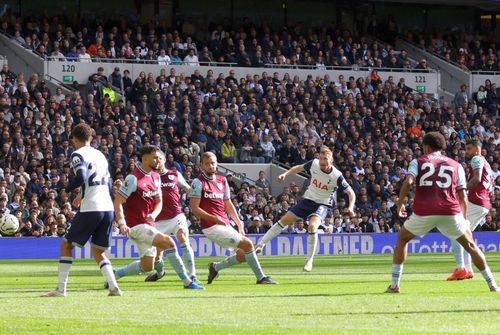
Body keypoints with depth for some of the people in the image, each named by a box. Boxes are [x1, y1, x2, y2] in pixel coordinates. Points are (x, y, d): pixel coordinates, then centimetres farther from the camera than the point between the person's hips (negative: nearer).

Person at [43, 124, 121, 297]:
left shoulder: (78, 154, -2)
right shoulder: (100, 155, 19)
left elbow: (81, 177, -18)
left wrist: (67, 190, 1)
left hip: (90, 209, -6)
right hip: (108, 208, 6)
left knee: (66, 245, 7)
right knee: (99, 252, 15)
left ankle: (61, 288, 1)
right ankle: (113, 286, -4)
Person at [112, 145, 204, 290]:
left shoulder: (155, 177, 10)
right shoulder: (133, 178, -15)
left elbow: (159, 202, 16)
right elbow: (118, 201, -16)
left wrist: (153, 214, -6)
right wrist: (122, 223, -26)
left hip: (148, 225, 9)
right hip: (136, 225, -9)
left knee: (147, 267, 11)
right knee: (168, 242, -23)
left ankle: (115, 274, 27)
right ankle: (187, 282, -18)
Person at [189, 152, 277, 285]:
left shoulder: (222, 180, 14)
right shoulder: (198, 182, -7)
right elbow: (195, 209, -11)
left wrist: (239, 223, 13)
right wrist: (215, 218, -21)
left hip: (225, 225, 8)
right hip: (211, 227, -8)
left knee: (243, 255, 6)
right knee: (247, 244, -15)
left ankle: (216, 267, 20)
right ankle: (261, 277, -8)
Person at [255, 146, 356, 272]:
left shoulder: (337, 176, -22)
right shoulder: (314, 164, -12)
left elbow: (351, 193, -13)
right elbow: (299, 168, 8)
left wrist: (351, 207, -29)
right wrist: (285, 174, -6)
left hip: (323, 204, -4)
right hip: (308, 199, 4)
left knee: (312, 226, -30)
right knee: (284, 220, -1)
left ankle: (309, 261, -15)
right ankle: (260, 244, 11)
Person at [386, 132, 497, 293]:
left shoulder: (417, 162, 13)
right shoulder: (456, 165, 18)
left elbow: (408, 182, -6)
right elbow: (462, 196, 12)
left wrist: (399, 204, 5)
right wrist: (464, 219, 23)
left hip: (423, 212, -1)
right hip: (450, 212, 1)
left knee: (402, 239, 21)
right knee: (470, 245, 14)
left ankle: (394, 284, 13)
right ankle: (492, 284, 9)